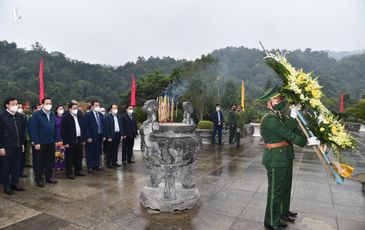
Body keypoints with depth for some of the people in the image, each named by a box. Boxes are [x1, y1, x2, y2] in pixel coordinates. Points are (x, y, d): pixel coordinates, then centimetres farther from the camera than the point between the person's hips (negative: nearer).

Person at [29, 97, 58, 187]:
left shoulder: (52, 115, 10)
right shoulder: (36, 115, -8)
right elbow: (33, 129, -12)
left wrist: (56, 140, 5)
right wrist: (36, 142, -16)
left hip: (51, 143, 5)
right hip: (40, 143, -5)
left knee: (50, 161, 13)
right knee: (39, 162, 6)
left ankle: (49, 177, 27)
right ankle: (39, 179, 18)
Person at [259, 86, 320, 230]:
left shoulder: (281, 116, 9)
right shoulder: (269, 119, -21)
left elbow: (295, 130, 7)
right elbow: (288, 134, -22)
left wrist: (310, 138, -3)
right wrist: (306, 142, -13)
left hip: (285, 157, 9)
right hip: (275, 160, -9)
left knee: (286, 187, 23)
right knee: (275, 191, 3)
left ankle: (284, 212, 43)